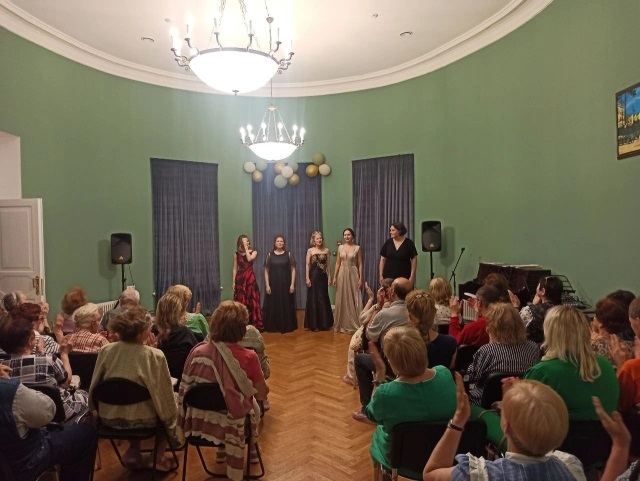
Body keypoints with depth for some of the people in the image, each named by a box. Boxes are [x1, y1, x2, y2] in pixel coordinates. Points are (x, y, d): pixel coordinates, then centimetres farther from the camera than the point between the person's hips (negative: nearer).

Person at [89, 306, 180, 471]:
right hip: (140, 420, -4)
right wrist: (170, 415, 7)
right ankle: (158, 458, 26)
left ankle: (133, 452, 28)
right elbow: (165, 397, -12)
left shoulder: (106, 350, -9)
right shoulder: (154, 356, -21)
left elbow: (94, 388, 4)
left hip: (108, 418, 5)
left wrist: (96, 410, 21)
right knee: (169, 410, 25)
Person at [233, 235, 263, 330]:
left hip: (250, 278, -1)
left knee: (252, 300, -2)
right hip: (240, 279, 1)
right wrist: (233, 282, 2)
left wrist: (246, 247, -11)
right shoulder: (237, 254, 7)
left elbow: (249, 259, -17)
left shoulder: (253, 252, 5)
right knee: (241, 302, 3)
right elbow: (235, 268, 7)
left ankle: (255, 323, 4)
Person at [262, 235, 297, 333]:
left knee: (286, 305, 4)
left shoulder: (289, 254, 1)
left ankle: (287, 326, 15)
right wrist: (267, 285, -5)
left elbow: (293, 270, 0)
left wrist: (292, 284, -7)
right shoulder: (270, 255, 2)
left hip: (286, 283, 0)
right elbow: (266, 271, 3)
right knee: (273, 305, 3)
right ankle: (273, 326, 14)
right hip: (273, 284, 0)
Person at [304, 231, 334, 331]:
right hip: (313, 276, -2)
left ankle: (324, 324, 16)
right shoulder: (310, 250, -1)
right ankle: (314, 324, 9)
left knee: (323, 299, 7)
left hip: (323, 276, 3)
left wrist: (329, 277, 3)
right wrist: (307, 278, -9)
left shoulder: (326, 250, 6)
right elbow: (307, 265, -3)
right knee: (313, 299, 2)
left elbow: (328, 265, 7)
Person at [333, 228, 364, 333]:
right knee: (342, 300, 7)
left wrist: (360, 278, -10)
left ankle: (354, 325, 8)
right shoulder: (340, 247, 7)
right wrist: (335, 277, 4)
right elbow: (338, 263, 9)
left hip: (353, 275, -3)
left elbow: (360, 264, -3)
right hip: (342, 275, 3)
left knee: (353, 300, -1)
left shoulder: (357, 248, -2)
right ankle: (342, 324, 17)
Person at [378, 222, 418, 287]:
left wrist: (412, 276, -7)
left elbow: (414, 260, -1)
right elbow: (382, 259, 7)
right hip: (388, 277, 2)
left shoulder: (409, 243, -2)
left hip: (404, 278, -2)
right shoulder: (388, 242, 4)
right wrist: (381, 275, 2)